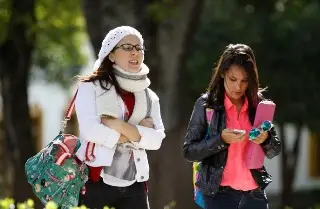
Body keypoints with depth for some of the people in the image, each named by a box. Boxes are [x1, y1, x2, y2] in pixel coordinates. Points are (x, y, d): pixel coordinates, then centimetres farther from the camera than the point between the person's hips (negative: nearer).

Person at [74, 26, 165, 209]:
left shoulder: (149, 96, 13)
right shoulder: (91, 87, 0)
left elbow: (156, 139, -1)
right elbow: (90, 130, -16)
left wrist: (119, 126, -14)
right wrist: (136, 133, -7)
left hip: (134, 186, 4)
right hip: (96, 181, -4)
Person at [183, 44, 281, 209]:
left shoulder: (258, 103, 4)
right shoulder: (206, 104, -4)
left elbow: (274, 152, 10)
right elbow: (189, 151, -5)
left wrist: (266, 139, -13)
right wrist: (221, 140, -20)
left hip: (255, 192, 3)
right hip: (219, 192, -3)